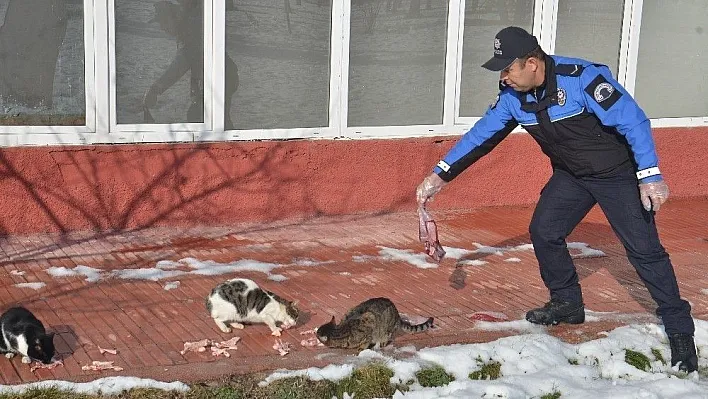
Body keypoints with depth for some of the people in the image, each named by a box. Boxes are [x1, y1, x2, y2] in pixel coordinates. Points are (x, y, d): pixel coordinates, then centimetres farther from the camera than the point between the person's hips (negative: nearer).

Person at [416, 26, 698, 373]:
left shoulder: (581, 77, -30)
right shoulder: (513, 95, -9)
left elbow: (633, 121, -28)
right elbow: (481, 135, -2)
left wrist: (650, 176, -32)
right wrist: (439, 176, -7)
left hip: (618, 173, -7)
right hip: (571, 175, 7)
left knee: (644, 249, -8)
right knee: (543, 231, 2)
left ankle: (680, 331, 3)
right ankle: (567, 303, 23)